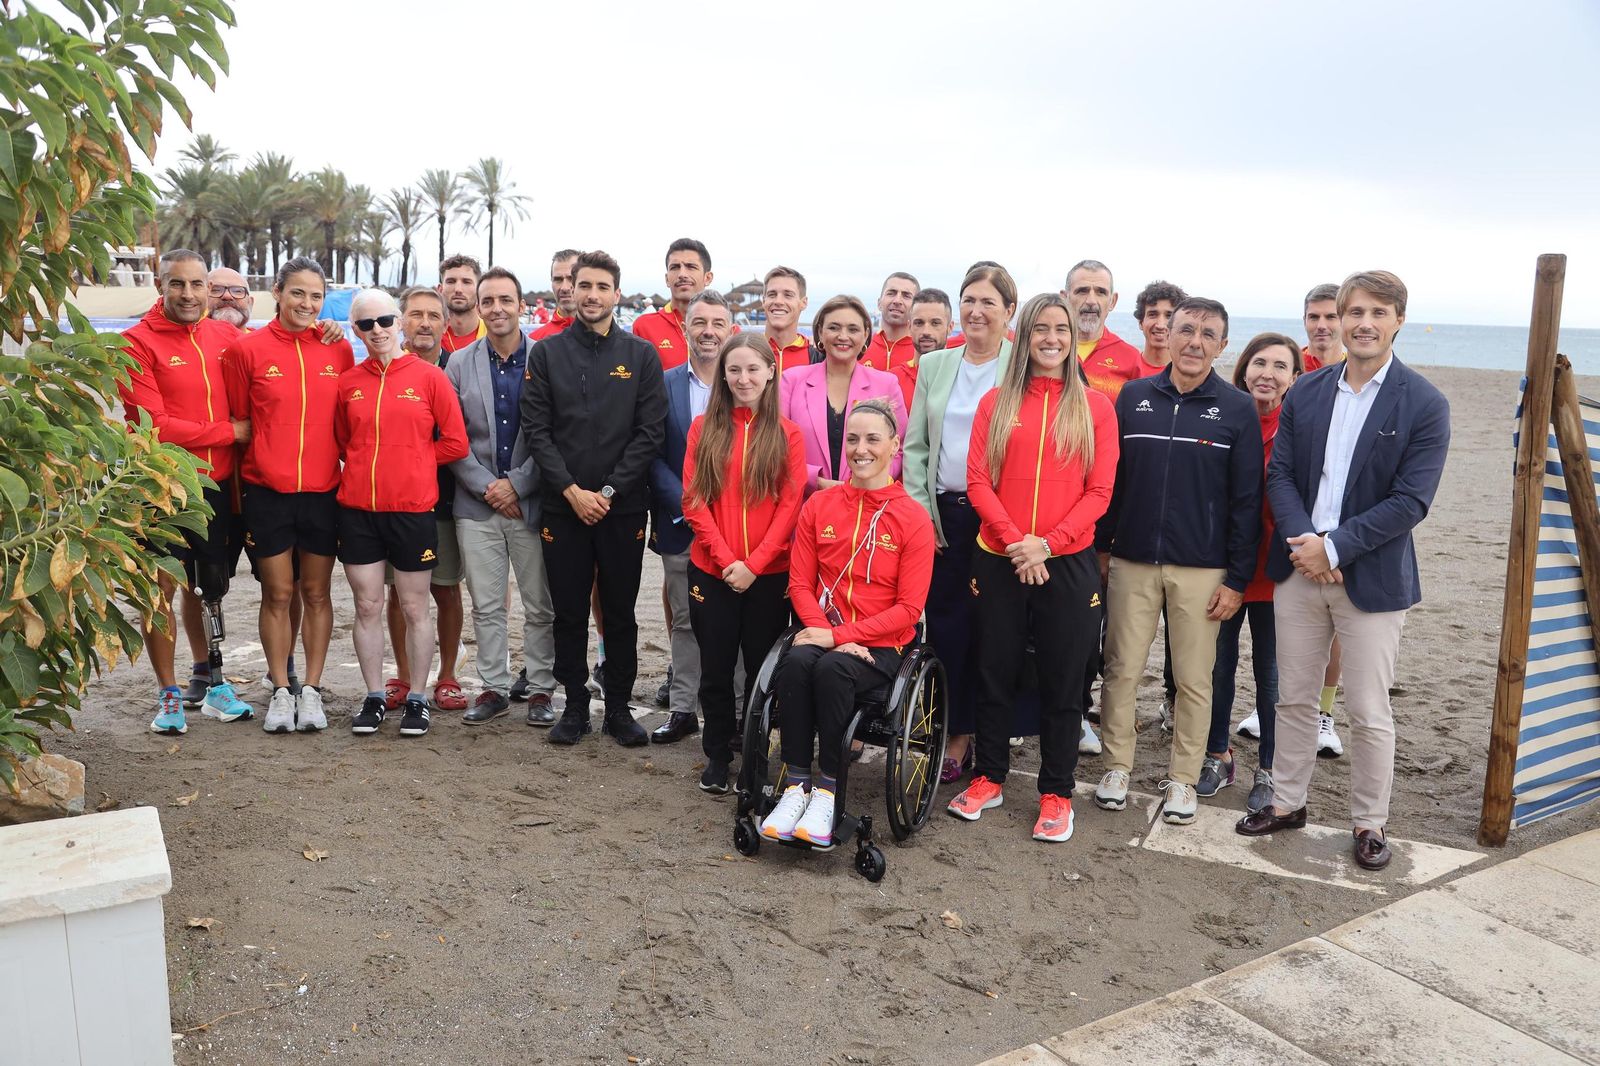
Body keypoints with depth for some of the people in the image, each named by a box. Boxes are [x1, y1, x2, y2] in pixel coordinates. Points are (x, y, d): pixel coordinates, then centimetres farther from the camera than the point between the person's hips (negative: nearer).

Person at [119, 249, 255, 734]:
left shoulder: (225, 336, 6)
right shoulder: (137, 342, -7)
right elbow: (155, 425, -13)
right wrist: (229, 431, -10)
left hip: (216, 484, 4)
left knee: (207, 586, 15)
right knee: (161, 588, 3)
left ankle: (209, 683, 28)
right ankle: (169, 695, 15)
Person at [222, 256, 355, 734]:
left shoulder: (339, 350, 4)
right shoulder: (247, 349, -1)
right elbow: (237, 423, 3)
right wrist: (234, 497, 3)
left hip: (323, 491, 1)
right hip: (267, 492, -1)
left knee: (316, 593, 8)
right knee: (277, 594, 5)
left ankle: (311, 691, 17)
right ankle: (281, 691, 16)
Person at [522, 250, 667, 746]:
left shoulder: (641, 355, 3)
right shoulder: (546, 353, 5)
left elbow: (651, 432, -3)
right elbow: (536, 429, -1)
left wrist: (610, 490, -10)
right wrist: (572, 490, -11)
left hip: (623, 505, 0)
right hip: (562, 505, 1)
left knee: (621, 612, 7)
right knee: (568, 611, 7)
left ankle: (619, 707, 19)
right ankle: (575, 705, 20)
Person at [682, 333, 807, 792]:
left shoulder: (787, 434, 1)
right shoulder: (704, 428, 4)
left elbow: (790, 505, -4)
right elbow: (694, 500, -1)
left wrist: (753, 564, -13)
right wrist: (726, 560, -11)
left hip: (769, 575, -1)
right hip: (712, 571, 1)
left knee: (762, 668, 8)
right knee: (715, 668, 8)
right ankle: (717, 756, 24)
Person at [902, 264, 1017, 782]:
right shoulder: (933, 365, 11)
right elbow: (914, 446, 10)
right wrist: (919, 511, 1)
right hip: (942, 514, 3)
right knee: (946, 623, 3)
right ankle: (956, 735, 15)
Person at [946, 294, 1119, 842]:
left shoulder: (1095, 407, 3)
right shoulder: (996, 402, 6)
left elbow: (1099, 491, -2)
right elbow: (978, 480, -1)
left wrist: (1047, 542, -14)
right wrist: (1014, 539, -14)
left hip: (1068, 564, -1)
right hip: (999, 560, 1)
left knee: (1062, 681, 7)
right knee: (996, 673, 11)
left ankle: (1056, 793, 20)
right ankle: (989, 778, 27)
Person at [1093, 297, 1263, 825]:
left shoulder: (1237, 409, -1)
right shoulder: (1134, 396, 5)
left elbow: (1246, 499, -2)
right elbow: (1109, 477, 9)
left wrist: (1238, 578, -6)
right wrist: (1100, 545, 6)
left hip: (1202, 570, -1)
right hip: (1131, 562, 2)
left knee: (1193, 679, 6)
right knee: (1122, 669, 6)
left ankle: (1183, 779, 21)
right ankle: (1117, 767, 21)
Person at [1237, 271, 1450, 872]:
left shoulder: (1425, 405, -7)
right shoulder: (1305, 394, 5)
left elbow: (1410, 501, -12)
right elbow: (1280, 475, 3)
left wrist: (1333, 547, -17)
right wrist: (1302, 539, -14)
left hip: (1372, 579, -3)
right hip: (1299, 569, 4)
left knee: (1369, 714, 6)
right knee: (1294, 699, 14)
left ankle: (1370, 823, 24)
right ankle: (1287, 803, 30)